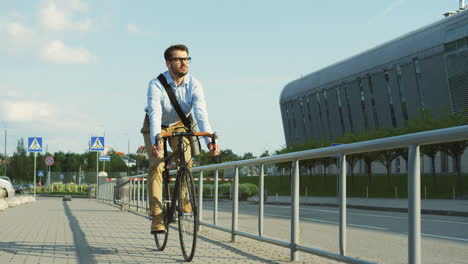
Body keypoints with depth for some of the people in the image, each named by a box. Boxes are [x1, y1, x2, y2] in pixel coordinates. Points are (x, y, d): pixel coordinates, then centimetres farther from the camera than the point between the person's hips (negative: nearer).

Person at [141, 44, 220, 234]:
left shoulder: (194, 85, -24)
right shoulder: (156, 85, -31)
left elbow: (201, 114, -34)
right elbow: (155, 115, -42)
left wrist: (210, 141, -50)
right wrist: (156, 142, -58)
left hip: (179, 125, 3)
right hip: (156, 127, -3)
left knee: (187, 161, -17)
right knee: (156, 165, -18)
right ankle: (156, 217, -19)